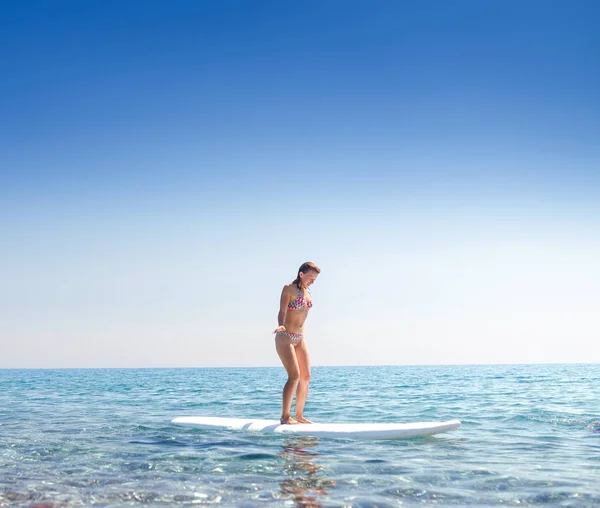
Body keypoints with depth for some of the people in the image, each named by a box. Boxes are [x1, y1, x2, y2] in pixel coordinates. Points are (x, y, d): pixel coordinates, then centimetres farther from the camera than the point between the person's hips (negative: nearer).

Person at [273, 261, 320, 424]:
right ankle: (285, 416, -9)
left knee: (306, 377, 4)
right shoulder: (289, 289, -8)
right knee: (294, 376, -16)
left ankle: (299, 415, 12)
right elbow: (282, 311, -18)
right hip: (285, 337, -8)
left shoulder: (306, 291, 12)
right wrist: (281, 326, -37)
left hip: (299, 338, 8)